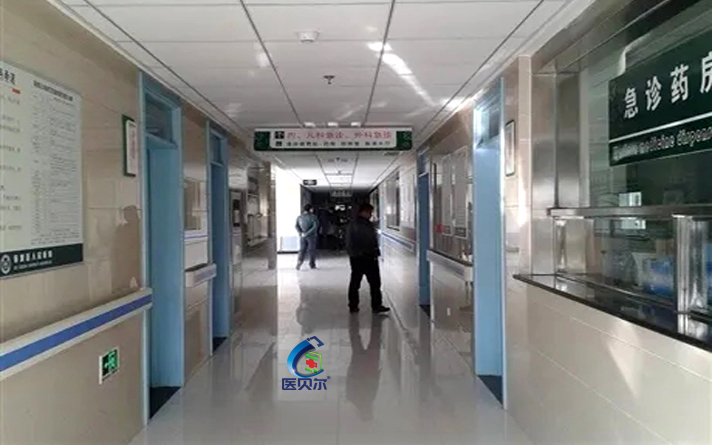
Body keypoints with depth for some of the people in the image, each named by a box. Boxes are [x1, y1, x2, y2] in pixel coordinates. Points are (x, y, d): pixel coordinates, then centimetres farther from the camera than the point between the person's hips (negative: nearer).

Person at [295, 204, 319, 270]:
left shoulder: (300, 217, 7)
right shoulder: (313, 217, -7)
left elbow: (296, 226, 0)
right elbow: (315, 226, -18)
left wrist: (301, 233, -6)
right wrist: (308, 233, -15)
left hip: (302, 236, 3)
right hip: (311, 236, -3)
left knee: (302, 250, 6)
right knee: (312, 250, 8)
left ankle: (299, 261, -16)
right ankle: (312, 264, 13)